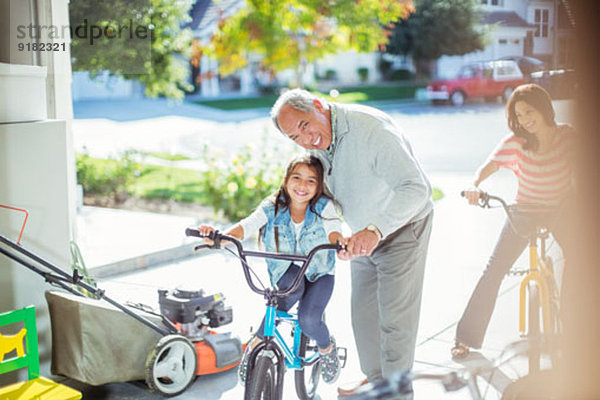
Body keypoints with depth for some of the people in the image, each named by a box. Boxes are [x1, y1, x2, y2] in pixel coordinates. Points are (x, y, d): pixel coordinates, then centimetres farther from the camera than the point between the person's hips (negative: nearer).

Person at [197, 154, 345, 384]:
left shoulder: (324, 206, -18)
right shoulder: (272, 207, -16)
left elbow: (333, 228, -37)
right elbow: (246, 226, -31)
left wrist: (339, 241, -62)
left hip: (319, 272, -1)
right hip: (286, 271, 1)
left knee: (308, 320, -24)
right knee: (294, 285, -35)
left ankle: (327, 347, 13)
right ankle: (260, 339, -16)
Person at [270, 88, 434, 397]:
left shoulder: (370, 128, -33)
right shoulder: (316, 140, -7)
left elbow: (415, 188, -40)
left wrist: (375, 229, -52)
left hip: (401, 227, -7)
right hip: (364, 234, 8)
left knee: (394, 317, -4)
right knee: (363, 311, 15)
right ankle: (374, 379, 33)